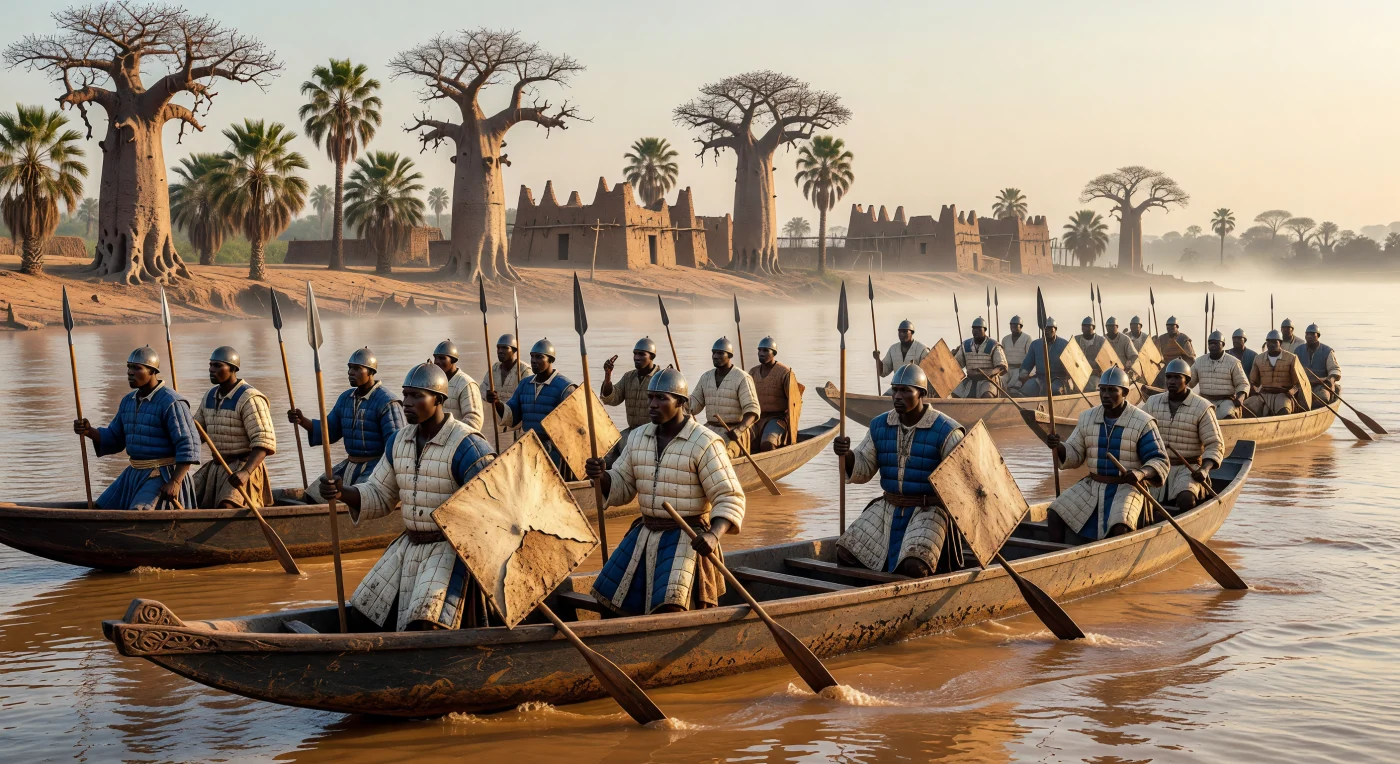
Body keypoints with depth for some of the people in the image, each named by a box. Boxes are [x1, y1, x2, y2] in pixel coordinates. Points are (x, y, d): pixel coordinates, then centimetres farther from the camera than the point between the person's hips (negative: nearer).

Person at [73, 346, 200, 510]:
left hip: (163, 477, -9)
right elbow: (114, 439, 17)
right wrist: (89, 431, -3)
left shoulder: (171, 403, -15)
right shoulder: (128, 401, 11)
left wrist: (175, 482, -27)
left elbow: (188, 445, -20)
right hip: (134, 475, 9)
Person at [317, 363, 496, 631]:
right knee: (369, 611, 8)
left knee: (424, 625, -23)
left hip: (453, 550, -8)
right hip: (410, 547, 8)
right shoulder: (399, 441, 6)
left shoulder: (466, 446, -18)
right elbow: (379, 496, 11)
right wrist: (342, 492, -9)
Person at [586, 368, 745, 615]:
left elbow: (730, 499, -16)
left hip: (688, 539, -7)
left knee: (671, 609, -22)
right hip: (645, 535, 7)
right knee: (617, 603, 12)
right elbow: (621, 488, 11)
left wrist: (713, 535, -34)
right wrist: (601, 476, -12)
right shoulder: (637, 437, 5)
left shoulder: (705, 444, -15)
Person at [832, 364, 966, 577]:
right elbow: (862, 471, 6)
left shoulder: (945, 431, -12)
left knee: (914, 567, -29)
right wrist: (845, 454, -15)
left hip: (928, 510, -5)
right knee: (845, 554, -8)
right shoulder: (880, 426, 5)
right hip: (888, 508, 5)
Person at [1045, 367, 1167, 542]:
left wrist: (1141, 473, -31)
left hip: (1126, 487, -5)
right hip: (1092, 485, 5)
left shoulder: (1142, 423, -9)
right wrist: (1057, 446, -13)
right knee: (1055, 515, -13)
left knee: (1120, 529, -32)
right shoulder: (1087, 418, 5)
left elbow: (1159, 461, -9)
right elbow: (1073, 455, 10)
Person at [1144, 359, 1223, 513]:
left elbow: (1214, 445, -4)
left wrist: (1205, 469, -21)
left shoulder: (1202, 408, -2)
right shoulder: (1152, 403, 8)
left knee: (1186, 499, -32)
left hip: (1188, 469, -3)